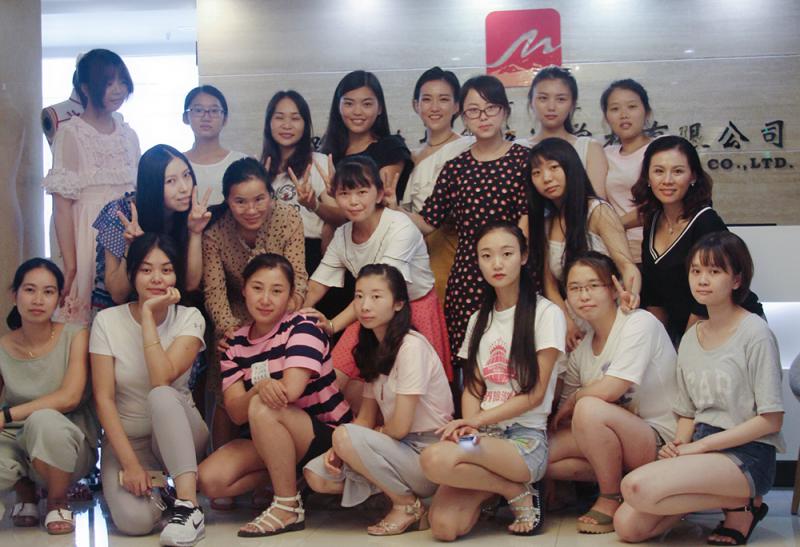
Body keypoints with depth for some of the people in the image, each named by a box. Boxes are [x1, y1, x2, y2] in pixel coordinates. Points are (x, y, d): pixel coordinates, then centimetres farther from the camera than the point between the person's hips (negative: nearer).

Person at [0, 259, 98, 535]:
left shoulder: (75, 336, -6)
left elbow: (69, 397, -19)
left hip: (67, 445, -2)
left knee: (44, 420, -38)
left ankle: (58, 502, -6)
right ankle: (26, 493, 8)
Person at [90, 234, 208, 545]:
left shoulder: (189, 319, -5)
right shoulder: (107, 321, -5)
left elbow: (162, 380, -22)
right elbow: (103, 398, -10)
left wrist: (148, 314, -20)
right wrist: (130, 463, -19)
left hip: (177, 435, 0)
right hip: (126, 438, 0)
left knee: (161, 395, -35)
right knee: (134, 520, -29)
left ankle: (188, 507, -33)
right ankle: (154, 488, 8)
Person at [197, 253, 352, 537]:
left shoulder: (302, 328, -12)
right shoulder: (236, 345, 3)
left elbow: (291, 390, -28)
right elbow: (236, 413, -8)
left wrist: (254, 393, -9)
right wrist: (260, 387, -30)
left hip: (327, 436, -6)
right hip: (271, 442, 6)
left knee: (262, 408, -32)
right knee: (210, 480, -16)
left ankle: (288, 507, -20)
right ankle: (283, 476, 7)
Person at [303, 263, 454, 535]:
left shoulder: (411, 347, -16)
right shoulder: (374, 350, 11)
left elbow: (400, 426, -20)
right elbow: (365, 419, 10)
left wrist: (344, 442, -1)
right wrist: (339, 450, -11)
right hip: (401, 450, 8)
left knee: (346, 436, -26)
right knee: (316, 475, -6)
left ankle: (408, 505, -7)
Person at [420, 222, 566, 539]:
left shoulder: (546, 313, -2)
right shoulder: (480, 320, 17)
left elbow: (534, 394, -6)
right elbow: (472, 387, 9)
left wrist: (477, 421, -12)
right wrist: (468, 427, -12)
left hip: (525, 437, -5)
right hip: (482, 436, 5)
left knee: (436, 460, -34)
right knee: (444, 526, -22)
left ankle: (518, 491, -7)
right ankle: (496, 482, 9)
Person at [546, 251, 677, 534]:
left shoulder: (640, 323, -14)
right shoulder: (581, 347, 8)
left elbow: (610, 389, -23)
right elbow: (565, 407, 10)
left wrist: (571, 402, -7)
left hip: (661, 441, -7)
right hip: (620, 440, 7)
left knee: (589, 408, -32)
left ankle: (611, 499, -12)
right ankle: (620, 480, 3)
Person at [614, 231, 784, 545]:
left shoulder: (754, 333, -7)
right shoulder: (691, 338, 14)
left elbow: (771, 420, -10)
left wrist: (701, 445, -12)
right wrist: (679, 446, -5)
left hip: (747, 454, -7)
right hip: (700, 450, 7)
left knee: (638, 487, -28)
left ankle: (740, 505, -6)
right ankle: (720, 496, 6)